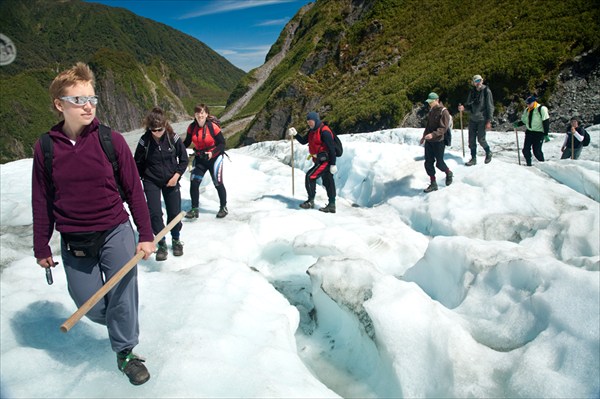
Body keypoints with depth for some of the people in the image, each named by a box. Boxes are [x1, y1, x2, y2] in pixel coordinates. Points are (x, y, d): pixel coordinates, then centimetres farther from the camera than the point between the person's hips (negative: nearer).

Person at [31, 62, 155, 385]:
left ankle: (125, 351, 28)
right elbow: (42, 203, 3)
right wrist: (41, 248, 9)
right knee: (91, 307, 8)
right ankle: (121, 328, 42)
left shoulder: (111, 140, -8)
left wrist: (145, 235, -1)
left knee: (122, 296, 2)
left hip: (115, 232, -1)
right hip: (73, 243, 2)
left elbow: (134, 190, -2)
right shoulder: (45, 148, -5)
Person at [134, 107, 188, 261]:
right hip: (151, 182, -1)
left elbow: (184, 159, -1)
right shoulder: (144, 141, -14)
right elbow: (137, 163, 0)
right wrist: (143, 178, 0)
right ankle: (162, 245, 7)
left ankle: (176, 240, 29)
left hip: (171, 181, 1)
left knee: (174, 212, 5)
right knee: (155, 213, -9)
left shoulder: (173, 138, -12)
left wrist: (177, 175, -10)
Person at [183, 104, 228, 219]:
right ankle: (194, 209, 8)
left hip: (214, 158, -4)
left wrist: (212, 153, -27)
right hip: (199, 159, 4)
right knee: (194, 183, -6)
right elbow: (187, 142, 5)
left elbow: (222, 143, -13)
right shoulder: (192, 127, -6)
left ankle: (223, 208, 24)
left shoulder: (213, 127, -19)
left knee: (218, 184, 4)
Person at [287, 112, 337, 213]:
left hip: (325, 161, -9)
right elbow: (303, 141, 18)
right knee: (328, 183, 11)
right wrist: (295, 134, 1)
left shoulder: (324, 131, -17)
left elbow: (331, 148, -19)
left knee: (310, 176, -11)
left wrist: (333, 164, -20)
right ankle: (331, 205, 17)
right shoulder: (312, 131, 12)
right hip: (320, 161, 9)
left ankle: (310, 201, -2)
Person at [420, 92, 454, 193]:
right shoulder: (431, 111, 11)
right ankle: (433, 184, 14)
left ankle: (449, 173, 34)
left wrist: (433, 134, -31)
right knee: (428, 163, 5)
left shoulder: (444, 112, -13)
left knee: (439, 163, 3)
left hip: (438, 141, -7)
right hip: (429, 141, 7)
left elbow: (444, 128, -20)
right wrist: (424, 136, 23)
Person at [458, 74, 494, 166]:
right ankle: (473, 158, 14)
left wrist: (489, 121, -13)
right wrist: (463, 108, -9)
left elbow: (490, 107, -8)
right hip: (473, 119, 5)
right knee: (472, 139, 4)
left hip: (482, 119, -5)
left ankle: (488, 152, 22)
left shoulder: (486, 91, -7)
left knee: (481, 139, -5)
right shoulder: (472, 91, 7)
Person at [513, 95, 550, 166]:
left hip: (539, 133, -6)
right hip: (529, 132, 6)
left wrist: (546, 134, -15)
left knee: (536, 151, -8)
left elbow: (546, 122, -11)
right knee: (526, 150, -1)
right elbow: (523, 121, 19)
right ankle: (529, 164, 15)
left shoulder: (541, 109, -9)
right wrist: (517, 124, -3)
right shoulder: (527, 110, 10)